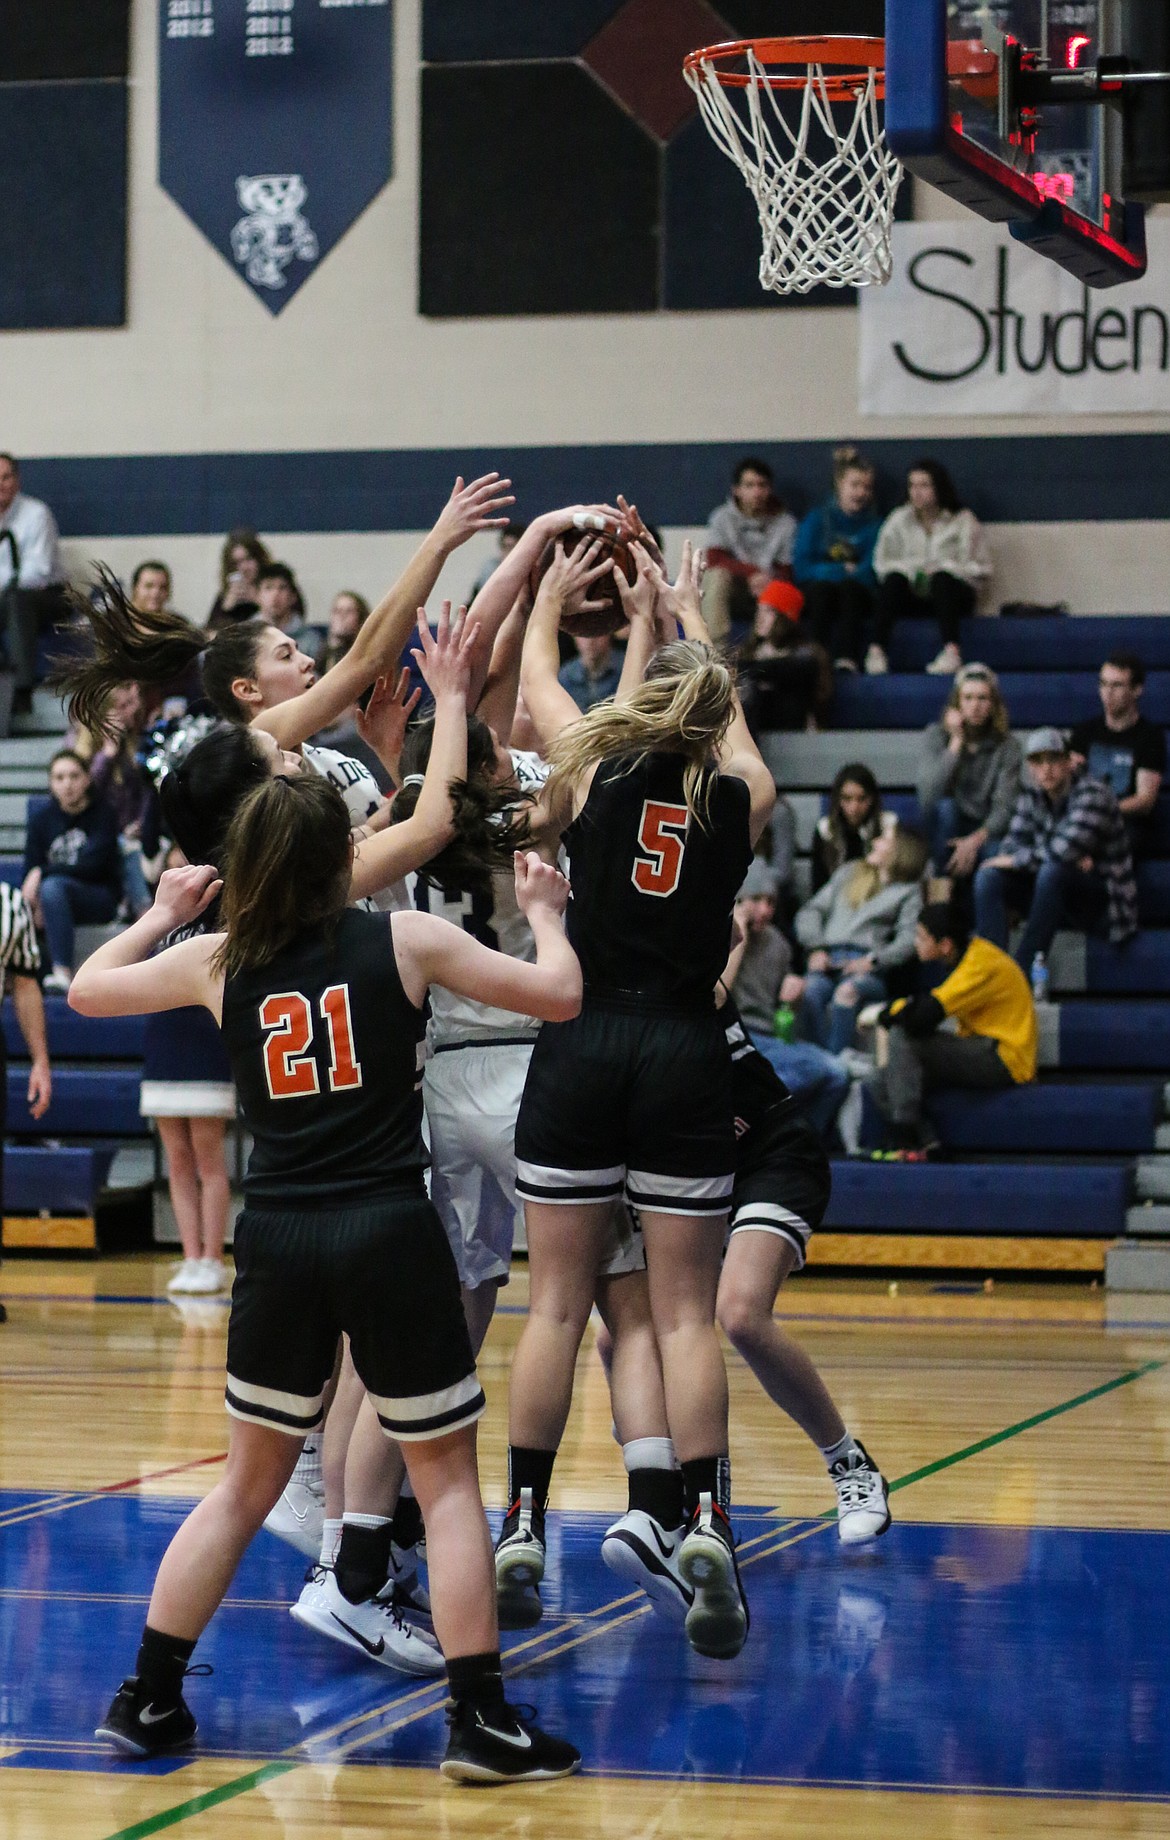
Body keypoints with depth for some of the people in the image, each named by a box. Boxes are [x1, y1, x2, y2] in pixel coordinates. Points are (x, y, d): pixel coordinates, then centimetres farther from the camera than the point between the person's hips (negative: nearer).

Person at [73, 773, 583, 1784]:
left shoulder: (218, 961, 4)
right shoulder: (407, 940, -3)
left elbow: (87, 989, 20)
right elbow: (559, 993, 3)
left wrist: (164, 913, 34)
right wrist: (543, 909, 21)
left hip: (277, 1238, 3)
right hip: (391, 1236, -3)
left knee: (249, 1481, 18)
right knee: (448, 1480, 7)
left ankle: (147, 1700, 18)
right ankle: (482, 1720, 2)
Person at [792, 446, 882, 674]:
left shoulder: (873, 524, 12)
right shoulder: (817, 519, 12)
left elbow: (870, 571, -1)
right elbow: (801, 567, 2)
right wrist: (843, 571, -8)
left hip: (856, 596, 0)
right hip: (814, 593, 0)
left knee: (849, 588, -34)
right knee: (822, 589, -34)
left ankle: (847, 660, -51)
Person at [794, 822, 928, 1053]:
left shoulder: (909, 892, 18)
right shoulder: (849, 873, 31)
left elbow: (907, 941, 2)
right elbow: (811, 911, 22)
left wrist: (871, 961, -15)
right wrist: (816, 949, 2)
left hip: (865, 967, -3)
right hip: (828, 959, 3)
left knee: (847, 991, -39)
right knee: (811, 992, -34)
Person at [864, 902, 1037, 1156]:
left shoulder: (981, 965, -20)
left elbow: (923, 1016, -26)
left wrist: (886, 1012, -9)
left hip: (1004, 1062, -10)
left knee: (902, 1038, -23)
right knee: (878, 1084, 3)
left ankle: (902, 1139, -21)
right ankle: (925, 1141, -10)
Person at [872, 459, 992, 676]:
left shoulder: (963, 521, 3)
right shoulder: (899, 520, 12)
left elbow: (981, 568, 0)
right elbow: (882, 563, 7)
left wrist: (940, 568, -14)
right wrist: (914, 570, -12)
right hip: (911, 597, 2)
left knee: (942, 578, -36)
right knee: (894, 579, -30)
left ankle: (951, 651, -54)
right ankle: (877, 650, -44)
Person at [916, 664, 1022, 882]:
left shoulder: (1006, 745, -1)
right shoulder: (937, 735, -1)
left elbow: (1004, 806, -12)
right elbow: (929, 795, -17)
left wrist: (976, 840, -30)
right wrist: (956, 742, -16)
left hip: (986, 832, -1)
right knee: (945, 806, -33)